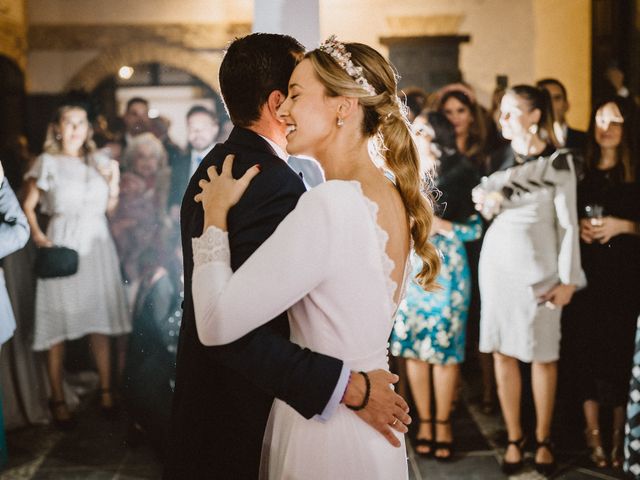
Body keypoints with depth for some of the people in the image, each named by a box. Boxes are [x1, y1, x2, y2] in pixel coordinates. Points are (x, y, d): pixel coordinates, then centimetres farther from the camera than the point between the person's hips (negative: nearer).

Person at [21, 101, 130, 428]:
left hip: (98, 245, 4)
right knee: (58, 326, -2)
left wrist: (114, 181, 0)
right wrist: (37, 235, -14)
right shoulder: (48, 163, 2)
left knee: (100, 320, 5)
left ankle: (106, 390, 15)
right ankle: (57, 398, 6)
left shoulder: (98, 162, 13)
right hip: (62, 246, -3)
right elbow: (28, 206, 0)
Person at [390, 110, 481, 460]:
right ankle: (423, 420, 14)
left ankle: (443, 422, 11)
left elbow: (476, 227, -5)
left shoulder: (460, 175, -1)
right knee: (414, 346, 4)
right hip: (409, 269, 3)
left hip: (446, 270, -3)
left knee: (445, 347, 0)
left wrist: (442, 226, -14)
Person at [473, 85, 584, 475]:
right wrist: (485, 199, -12)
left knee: (542, 355, 3)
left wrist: (568, 279, -7)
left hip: (538, 267, -3)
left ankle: (543, 441, 16)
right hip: (498, 262, 3)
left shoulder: (559, 162, -2)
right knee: (503, 352, 3)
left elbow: (567, 223, -3)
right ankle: (514, 439, 12)